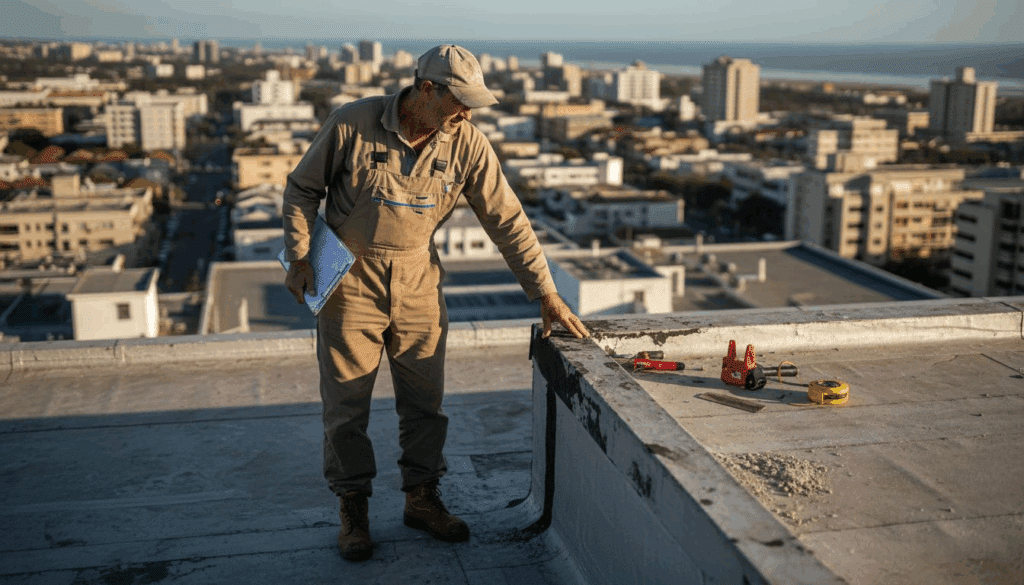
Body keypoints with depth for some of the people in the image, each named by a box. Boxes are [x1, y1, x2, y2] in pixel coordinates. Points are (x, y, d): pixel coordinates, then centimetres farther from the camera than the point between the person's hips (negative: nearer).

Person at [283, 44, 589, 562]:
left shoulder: (467, 143, -8)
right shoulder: (352, 124, -15)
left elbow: (507, 220, -5)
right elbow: (302, 188, -1)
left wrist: (546, 294, -6)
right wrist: (299, 257, -10)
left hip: (418, 281, 3)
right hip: (349, 281, -2)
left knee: (425, 400, 10)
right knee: (346, 403, 5)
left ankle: (422, 499, 28)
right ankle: (353, 509, 22)